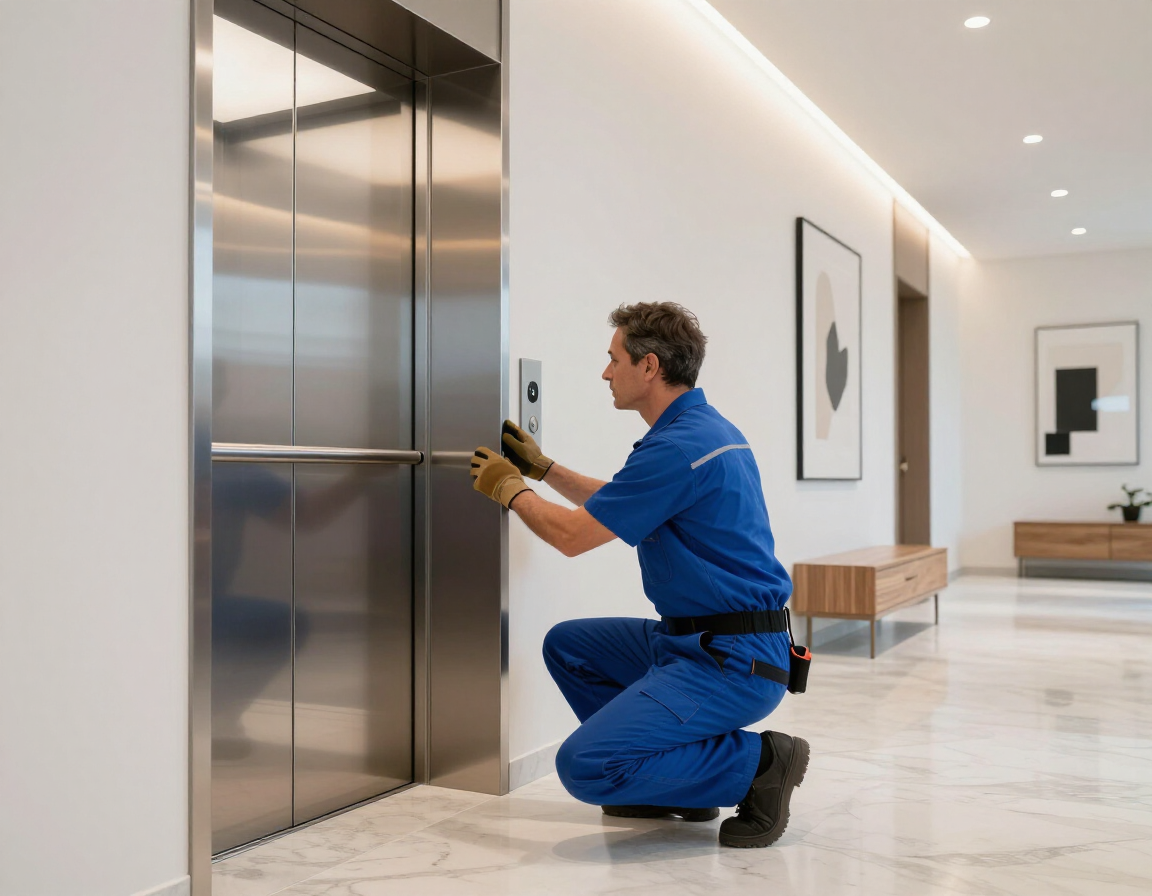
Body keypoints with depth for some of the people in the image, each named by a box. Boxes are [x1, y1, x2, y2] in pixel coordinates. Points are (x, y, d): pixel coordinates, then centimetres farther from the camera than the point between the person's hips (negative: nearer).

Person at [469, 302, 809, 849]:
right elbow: (615, 504, 28)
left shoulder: (677, 446, -21)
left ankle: (759, 764, -4)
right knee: (566, 645, 16)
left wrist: (509, 489, 3)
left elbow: (572, 536, -14)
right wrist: (542, 467, 30)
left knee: (584, 765, -19)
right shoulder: (706, 428, 12)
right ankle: (670, 781, 16)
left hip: (733, 662, -10)